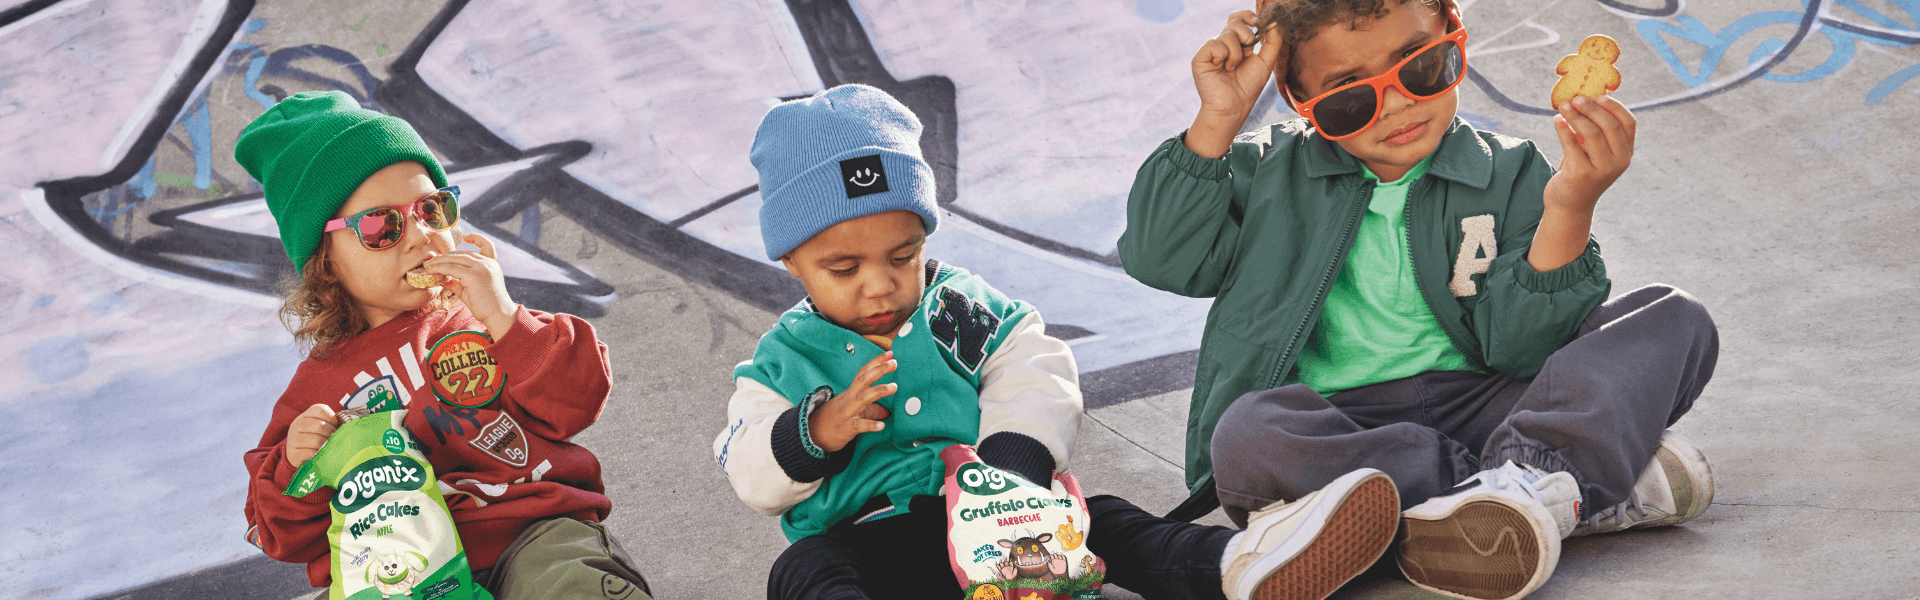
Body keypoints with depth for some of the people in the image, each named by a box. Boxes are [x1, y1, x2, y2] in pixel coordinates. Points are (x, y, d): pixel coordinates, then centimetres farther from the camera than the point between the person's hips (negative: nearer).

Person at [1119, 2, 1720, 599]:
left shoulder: (1509, 173, 6)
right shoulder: (1270, 171, 10)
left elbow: (1520, 349, -5)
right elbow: (1159, 258, -2)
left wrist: (1568, 212, -20)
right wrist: (1216, 121, -6)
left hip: (1479, 407, 1)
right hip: (1336, 427, -1)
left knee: (1676, 322, -12)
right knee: (1248, 435, -37)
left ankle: (1533, 477, -41)